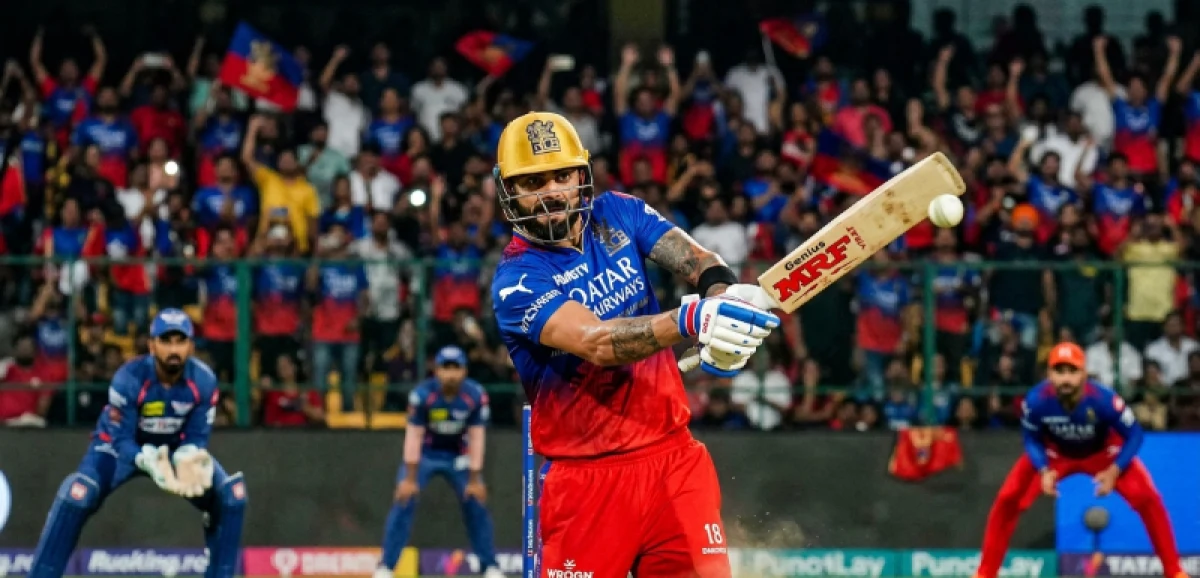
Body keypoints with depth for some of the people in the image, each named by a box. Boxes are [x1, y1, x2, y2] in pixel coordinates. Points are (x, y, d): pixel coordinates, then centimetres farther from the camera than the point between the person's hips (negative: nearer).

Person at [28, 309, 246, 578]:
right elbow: (121, 441, -28)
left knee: (231, 493, -15)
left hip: (176, 447, 3)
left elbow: (197, 437, -15)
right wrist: (151, 463, -48)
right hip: (121, 445, -3)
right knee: (78, 493, -29)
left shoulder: (204, 381, -23)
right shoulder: (128, 379, -31)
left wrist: (188, 460, -39)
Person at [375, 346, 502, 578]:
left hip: (458, 455, 2)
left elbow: (476, 438, -17)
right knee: (404, 501, -15)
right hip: (425, 453, -2)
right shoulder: (422, 394, -25)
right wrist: (410, 479, -24)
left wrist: (475, 479, -16)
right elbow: (414, 436, -22)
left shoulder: (476, 396, -21)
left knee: (476, 503, -6)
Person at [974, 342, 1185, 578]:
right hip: (1055, 454, 1)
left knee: (1147, 498, -17)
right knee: (1008, 499, -13)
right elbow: (1032, 439, -11)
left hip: (1104, 453, -1)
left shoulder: (1103, 400, -38)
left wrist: (1114, 471, -31)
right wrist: (1044, 471, -27)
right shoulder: (1036, 400, -33)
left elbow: (1134, 435, -21)